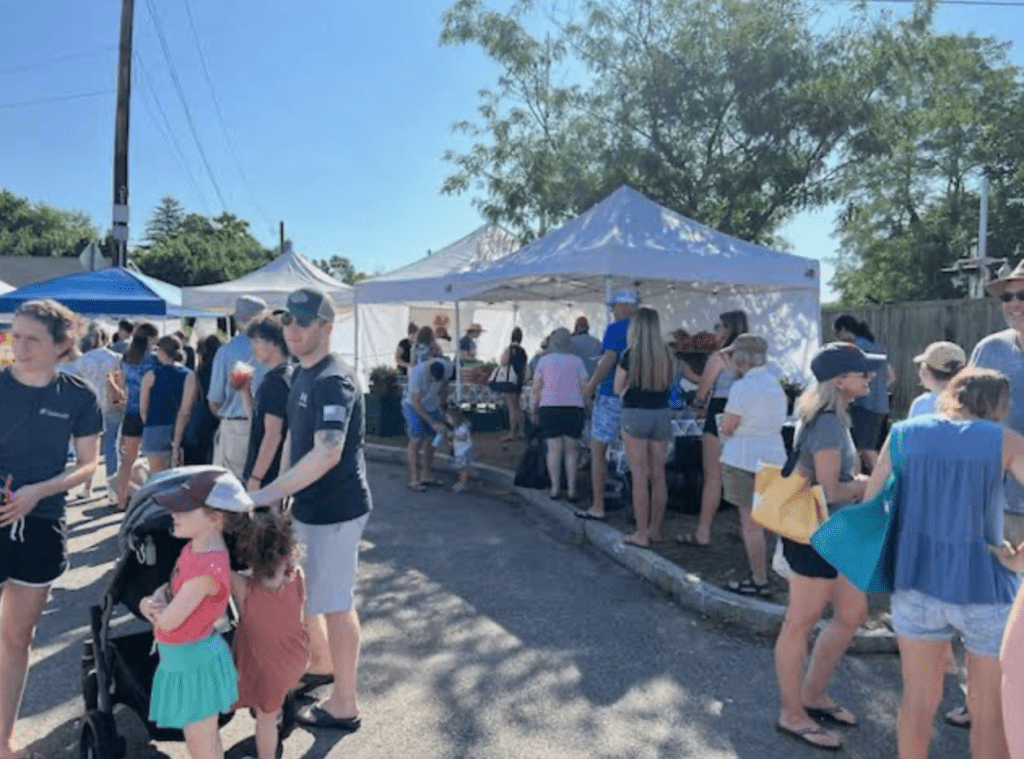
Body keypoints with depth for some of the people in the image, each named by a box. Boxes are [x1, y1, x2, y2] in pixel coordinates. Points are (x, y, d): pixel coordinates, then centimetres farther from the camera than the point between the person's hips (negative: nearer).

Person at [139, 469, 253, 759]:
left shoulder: (207, 568, -32)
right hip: (185, 657, 9)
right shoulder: (196, 547, -3)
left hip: (195, 661, -9)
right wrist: (152, 602, -13)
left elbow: (168, 621, -26)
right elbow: (170, 589, 8)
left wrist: (157, 605, -5)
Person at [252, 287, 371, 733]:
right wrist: (283, 495, 14)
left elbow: (327, 454, -31)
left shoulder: (333, 382, -22)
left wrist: (269, 494, -31)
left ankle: (344, 705, 19)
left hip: (335, 510, -10)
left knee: (335, 603, 3)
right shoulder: (301, 375, 9)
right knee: (300, 589, 24)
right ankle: (320, 660, 46)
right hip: (308, 506, 10)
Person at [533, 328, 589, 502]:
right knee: (571, 450, 3)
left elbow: (537, 388, 2)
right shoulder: (577, 361, 10)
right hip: (574, 408, 1)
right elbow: (584, 387, 3)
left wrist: (535, 409, 10)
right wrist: (586, 410, 9)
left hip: (550, 408, 0)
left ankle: (555, 488, -3)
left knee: (554, 448, 0)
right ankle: (571, 490, 1)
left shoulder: (544, 361, 8)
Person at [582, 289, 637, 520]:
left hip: (611, 396, -6)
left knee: (598, 450, 3)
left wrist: (591, 386, -13)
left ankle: (598, 506, 3)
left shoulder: (615, 329, -9)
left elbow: (609, 359, -20)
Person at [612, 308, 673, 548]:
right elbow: (668, 383, 13)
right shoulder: (665, 354, 2)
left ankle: (641, 534, 4)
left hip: (635, 415, -4)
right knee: (658, 475, 11)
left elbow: (618, 388, 0)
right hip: (661, 415, 4)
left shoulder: (630, 354, -9)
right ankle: (655, 529, 22)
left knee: (639, 476, 0)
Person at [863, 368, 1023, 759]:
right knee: (989, 710, 16)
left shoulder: (904, 432, 2)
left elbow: (870, 503, 2)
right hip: (984, 587, -2)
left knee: (919, 699, 17)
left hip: (917, 580, 2)